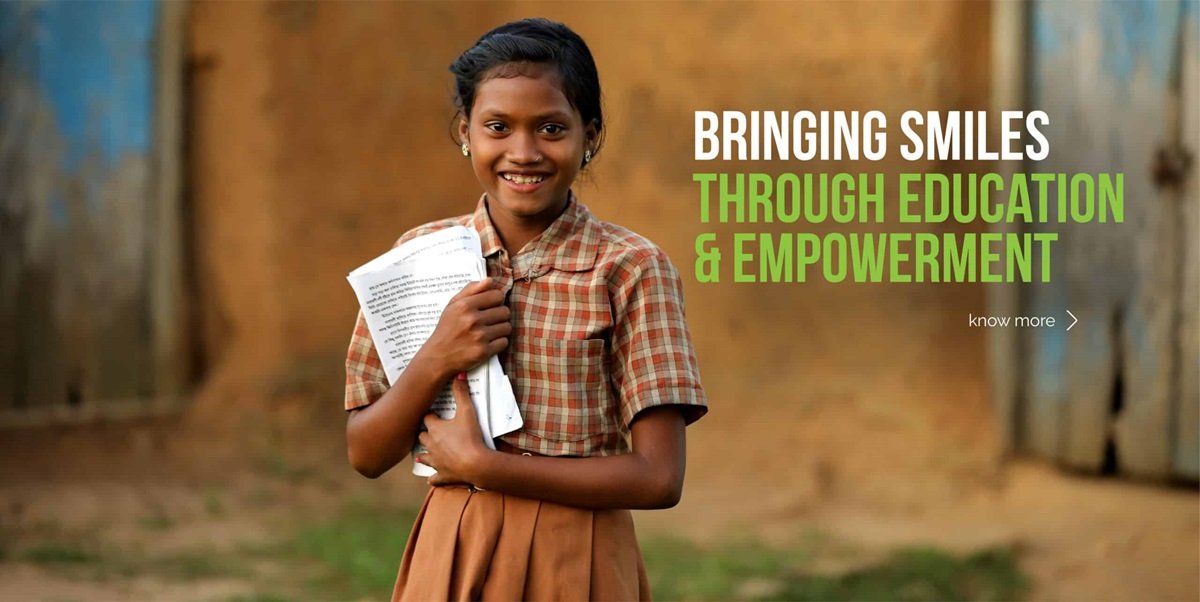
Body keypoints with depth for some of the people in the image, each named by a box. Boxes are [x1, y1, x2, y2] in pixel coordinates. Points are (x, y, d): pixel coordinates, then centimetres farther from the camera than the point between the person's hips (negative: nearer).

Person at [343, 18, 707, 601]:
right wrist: (434, 361, -16)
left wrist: (479, 464, -16)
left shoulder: (630, 268, -10)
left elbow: (658, 478, -15)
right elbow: (366, 456, 1)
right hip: (450, 554, 3)